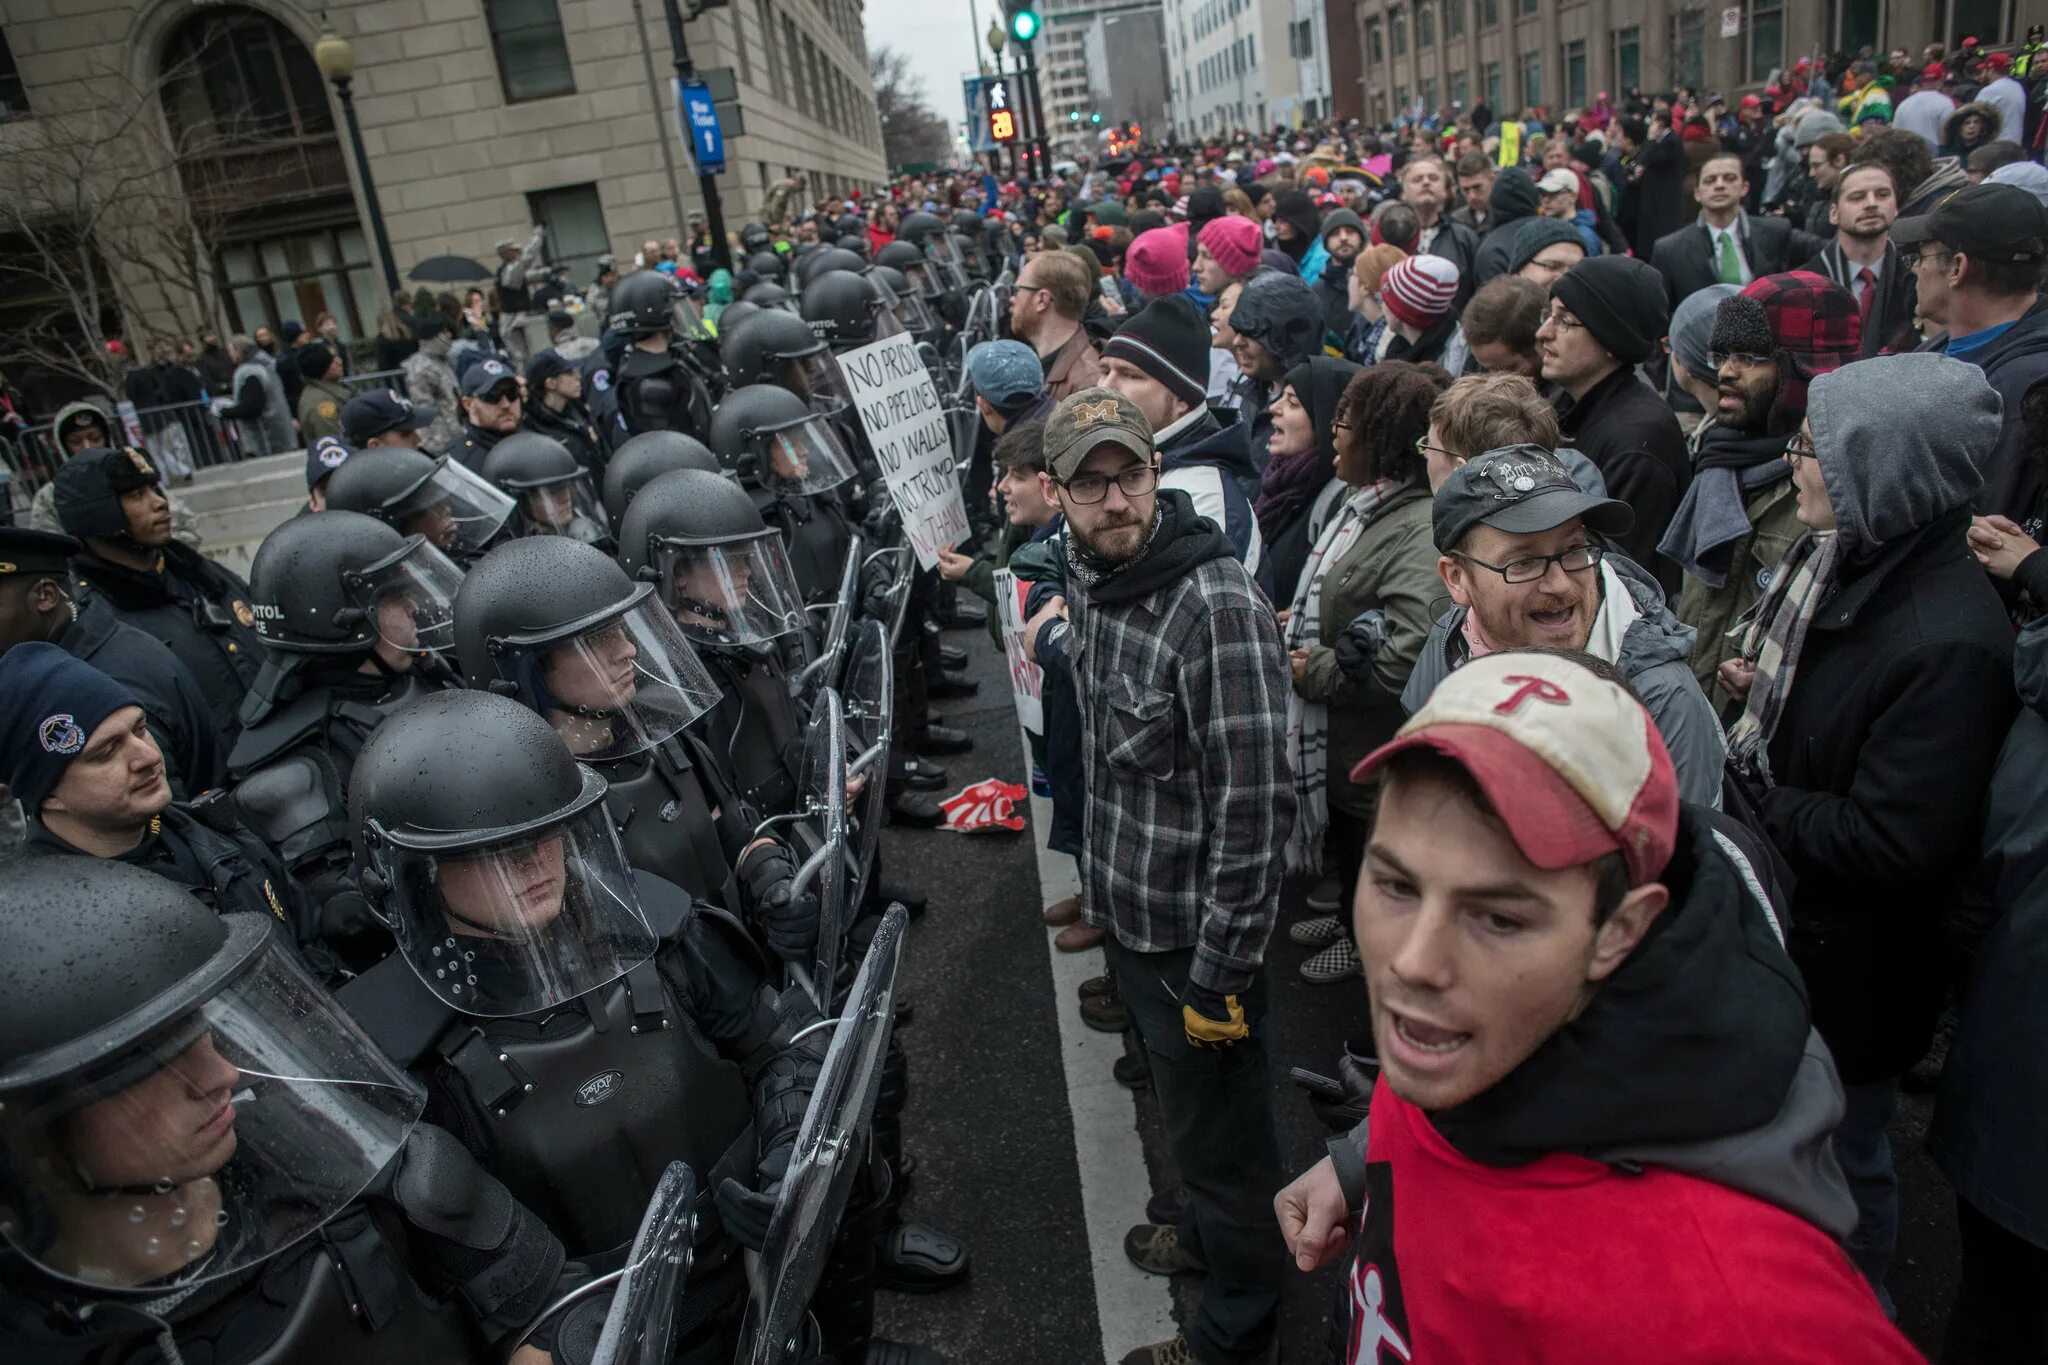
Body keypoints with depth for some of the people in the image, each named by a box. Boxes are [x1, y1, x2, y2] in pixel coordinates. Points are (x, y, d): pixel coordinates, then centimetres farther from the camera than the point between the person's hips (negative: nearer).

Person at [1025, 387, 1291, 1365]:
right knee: (1183, 1107, 29)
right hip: (1126, 909, 8)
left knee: (1221, 1134, 12)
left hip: (1195, 932, -8)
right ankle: (1206, 1232, 55)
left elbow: (1254, 807, -25)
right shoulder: (1090, 573, -1)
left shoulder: (1218, 609, -27)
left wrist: (1220, 975, -22)